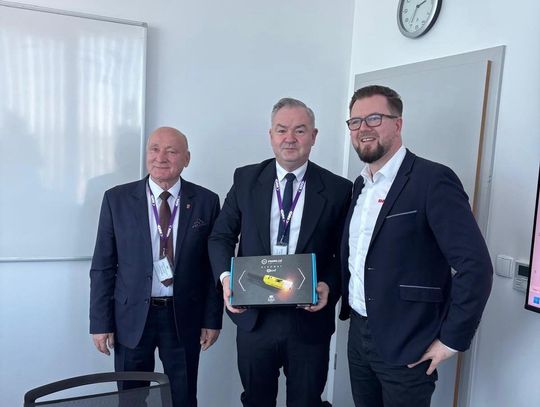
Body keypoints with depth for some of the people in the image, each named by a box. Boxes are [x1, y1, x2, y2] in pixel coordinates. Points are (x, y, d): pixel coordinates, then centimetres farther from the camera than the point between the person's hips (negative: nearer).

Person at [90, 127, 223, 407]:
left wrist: (213, 319, 0)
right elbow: (103, 266, -1)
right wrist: (101, 322, -3)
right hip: (132, 316, 0)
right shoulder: (117, 199, -4)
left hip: (184, 317, 0)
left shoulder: (206, 201, -3)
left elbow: (214, 265, 1)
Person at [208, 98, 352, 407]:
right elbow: (221, 236, 5)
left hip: (310, 320, -1)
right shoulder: (245, 179, 2)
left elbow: (344, 253, 1)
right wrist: (226, 276, -12)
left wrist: (329, 285, -16)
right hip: (254, 316, 1)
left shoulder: (337, 189, -3)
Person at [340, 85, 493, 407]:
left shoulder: (432, 180, -16)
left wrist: (451, 339, -16)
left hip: (405, 347, -7)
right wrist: (348, 305, 11)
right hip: (358, 335, 7)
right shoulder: (360, 185, 9)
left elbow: (476, 266, -20)